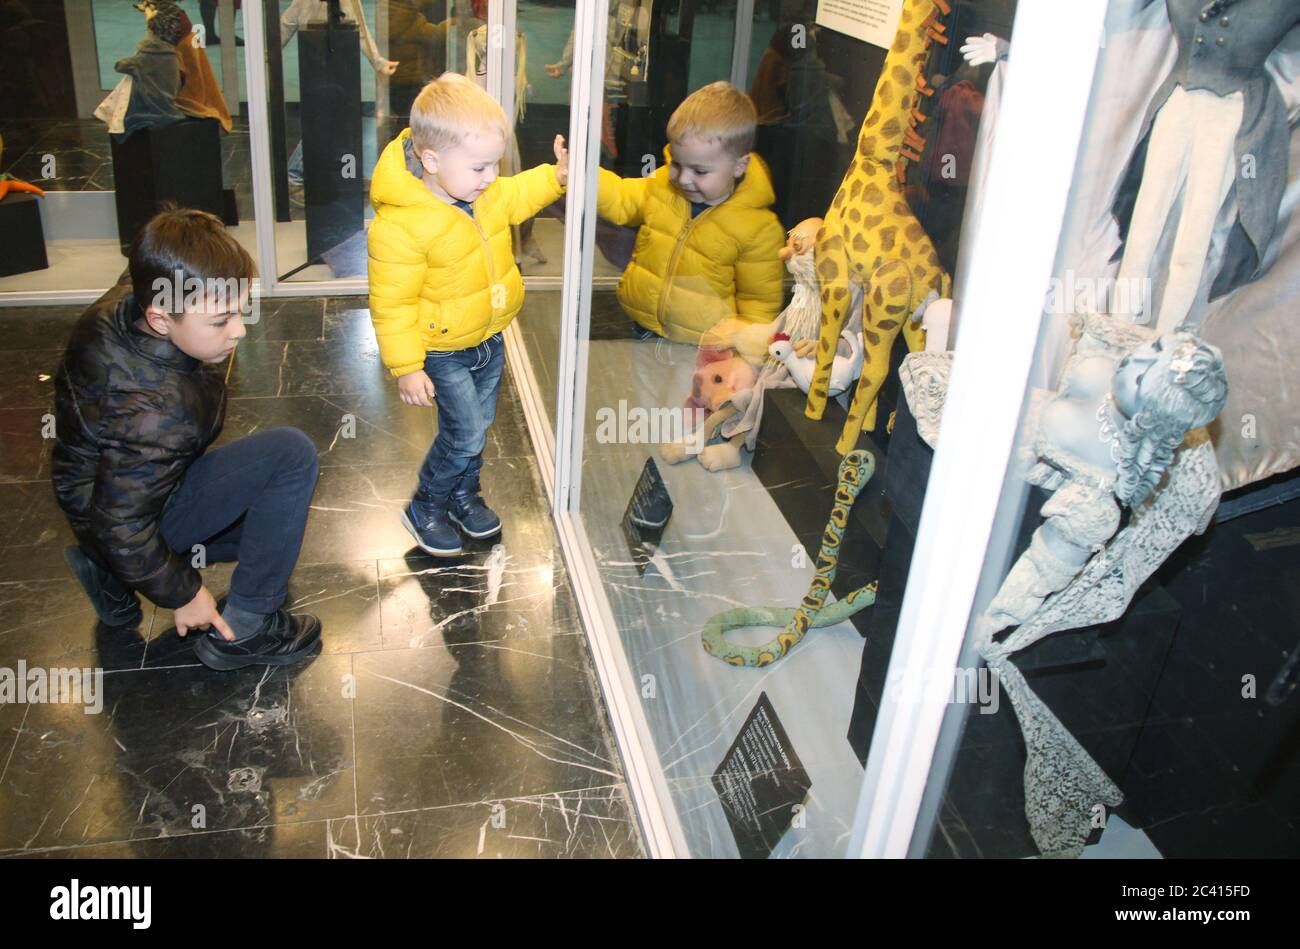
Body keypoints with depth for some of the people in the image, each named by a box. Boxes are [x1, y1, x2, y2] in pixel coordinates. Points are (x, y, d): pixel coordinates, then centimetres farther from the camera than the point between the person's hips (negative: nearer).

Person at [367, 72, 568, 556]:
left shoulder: (485, 192, -7)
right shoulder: (400, 225, -30)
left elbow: (517, 197, 18)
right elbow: (392, 303, -24)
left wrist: (556, 176, 4)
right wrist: (406, 368, -22)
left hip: (489, 339, 7)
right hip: (443, 352, -7)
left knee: (477, 426, 20)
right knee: (466, 433, -5)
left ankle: (464, 494, 44)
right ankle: (425, 508, 20)